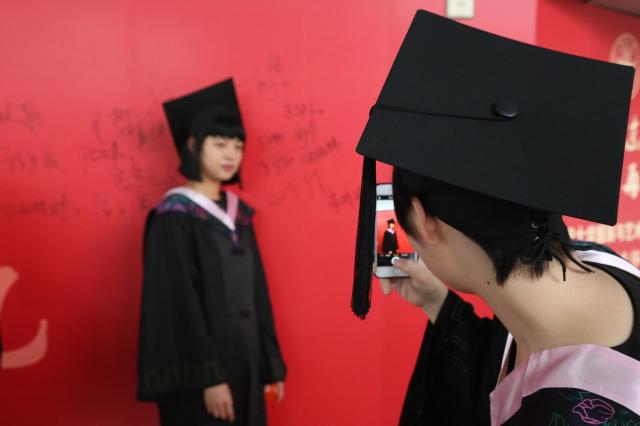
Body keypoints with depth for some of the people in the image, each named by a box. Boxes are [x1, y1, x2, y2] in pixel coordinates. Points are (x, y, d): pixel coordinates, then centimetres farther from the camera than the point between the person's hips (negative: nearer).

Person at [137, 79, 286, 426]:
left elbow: (257, 294, 11)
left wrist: (271, 364, 10)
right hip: (202, 374, -6)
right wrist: (209, 377, -20)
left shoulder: (239, 215, 9)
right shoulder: (173, 217, -10)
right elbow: (180, 303, -16)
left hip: (245, 365, 6)